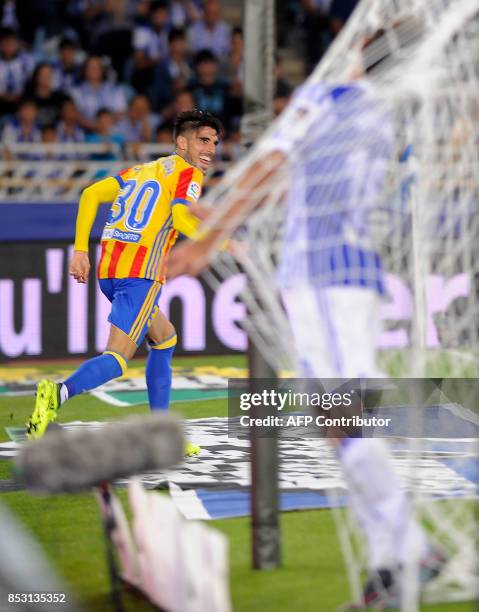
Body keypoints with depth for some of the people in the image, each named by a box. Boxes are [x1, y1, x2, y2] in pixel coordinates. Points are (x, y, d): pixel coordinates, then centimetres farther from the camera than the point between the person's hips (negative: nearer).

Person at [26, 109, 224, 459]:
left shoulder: (142, 171, 23)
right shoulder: (189, 174, 3)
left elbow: (92, 194, 14)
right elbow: (181, 217, -16)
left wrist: (80, 250, 11)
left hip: (109, 272, 8)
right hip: (141, 274, -8)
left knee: (164, 338, 25)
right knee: (117, 358, -15)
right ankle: (61, 393, -42)